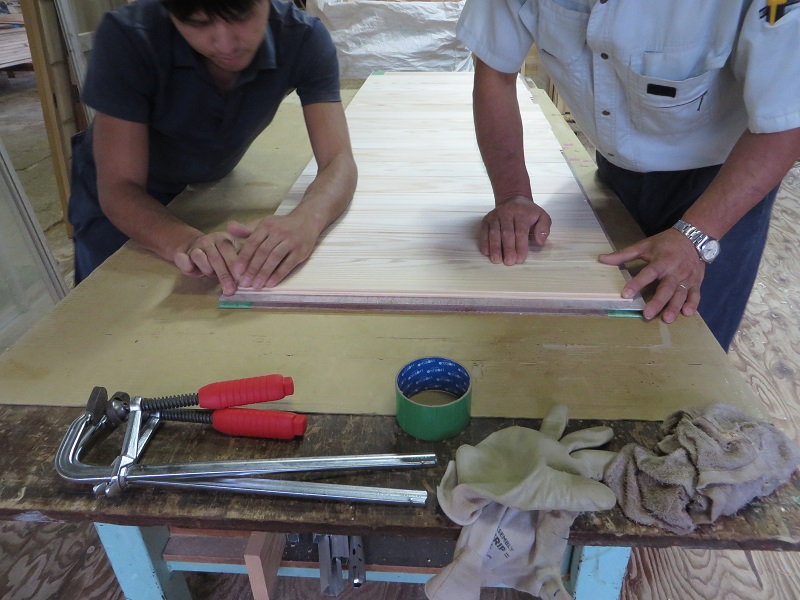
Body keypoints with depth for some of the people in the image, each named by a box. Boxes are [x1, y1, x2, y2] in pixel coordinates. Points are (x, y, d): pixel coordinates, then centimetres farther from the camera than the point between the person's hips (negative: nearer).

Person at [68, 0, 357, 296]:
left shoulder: (304, 38, -27)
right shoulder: (125, 38, -33)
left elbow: (339, 161, -33)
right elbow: (119, 187, -33)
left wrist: (306, 218, -55)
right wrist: (185, 242, -54)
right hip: (121, 202, -1)